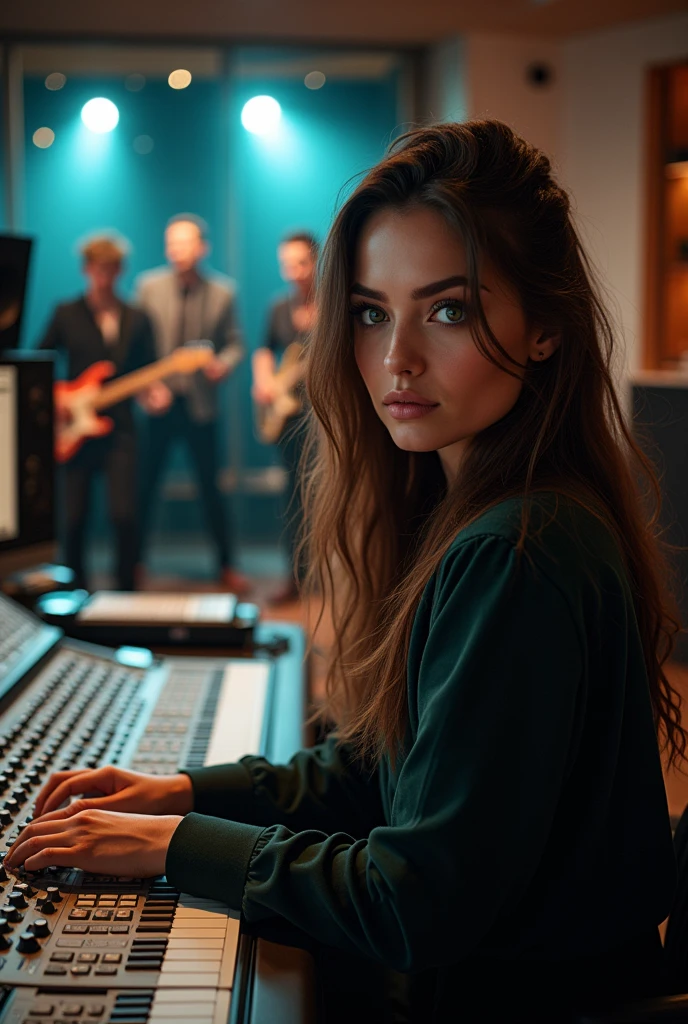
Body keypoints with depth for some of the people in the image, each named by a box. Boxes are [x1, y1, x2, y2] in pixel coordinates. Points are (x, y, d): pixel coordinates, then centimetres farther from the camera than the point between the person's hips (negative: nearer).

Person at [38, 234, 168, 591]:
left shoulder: (137, 320, 11)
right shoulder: (66, 314, 5)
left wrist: (152, 394, -8)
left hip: (119, 428, 1)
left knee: (125, 515, -10)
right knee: (74, 518, 1)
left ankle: (126, 591, 5)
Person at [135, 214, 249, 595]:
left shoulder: (222, 291, 2)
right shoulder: (148, 286, 1)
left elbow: (234, 343, 6)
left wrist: (224, 363, -15)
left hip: (200, 403, 0)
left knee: (210, 488, 4)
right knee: (144, 484, 3)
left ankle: (227, 566, 15)